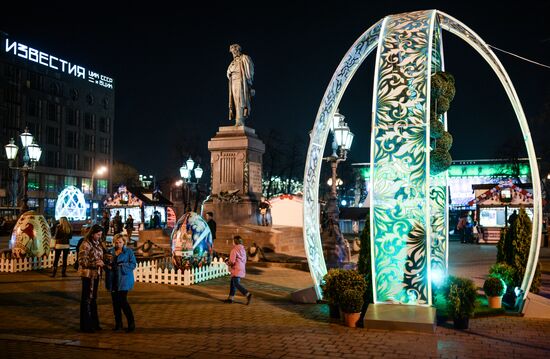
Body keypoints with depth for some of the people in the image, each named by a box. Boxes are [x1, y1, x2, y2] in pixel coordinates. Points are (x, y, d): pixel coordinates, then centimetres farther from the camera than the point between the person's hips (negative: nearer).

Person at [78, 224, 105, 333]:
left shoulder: (97, 243, 9)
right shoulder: (86, 244, -16)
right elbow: (82, 261, -18)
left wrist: (101, 263, 3)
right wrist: (95, 263, -26)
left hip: (95, 274, 8)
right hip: (88, 274, -8)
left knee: (93, 298, 16)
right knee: (87, 299, 1)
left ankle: (93, 323, 27)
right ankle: (85, 325, 10)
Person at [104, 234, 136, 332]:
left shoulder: (129, 251, 0)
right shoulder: (110, 252, 12)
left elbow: (133, 264, -6)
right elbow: (105, 264, 15)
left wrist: (121, 266, -16)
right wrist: (108, 265, -8)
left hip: (124, 280, -4)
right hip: (113, 280, 5)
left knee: (123, 301, -10)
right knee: (115, 302, 8)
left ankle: (131, 323, 0)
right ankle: (118, 323, 20)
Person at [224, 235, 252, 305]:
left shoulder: (234, 249, -15)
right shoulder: (243, 249, 11)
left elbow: (232, 261, -19)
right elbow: (244, 260, 17)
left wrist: (227, 263, 3)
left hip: (236, 269, -9)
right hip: (242, 269, 9)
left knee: (236, 284, -9)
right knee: (233, 283, 16)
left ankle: (248, 294, -22)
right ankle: (230, 298, 21)